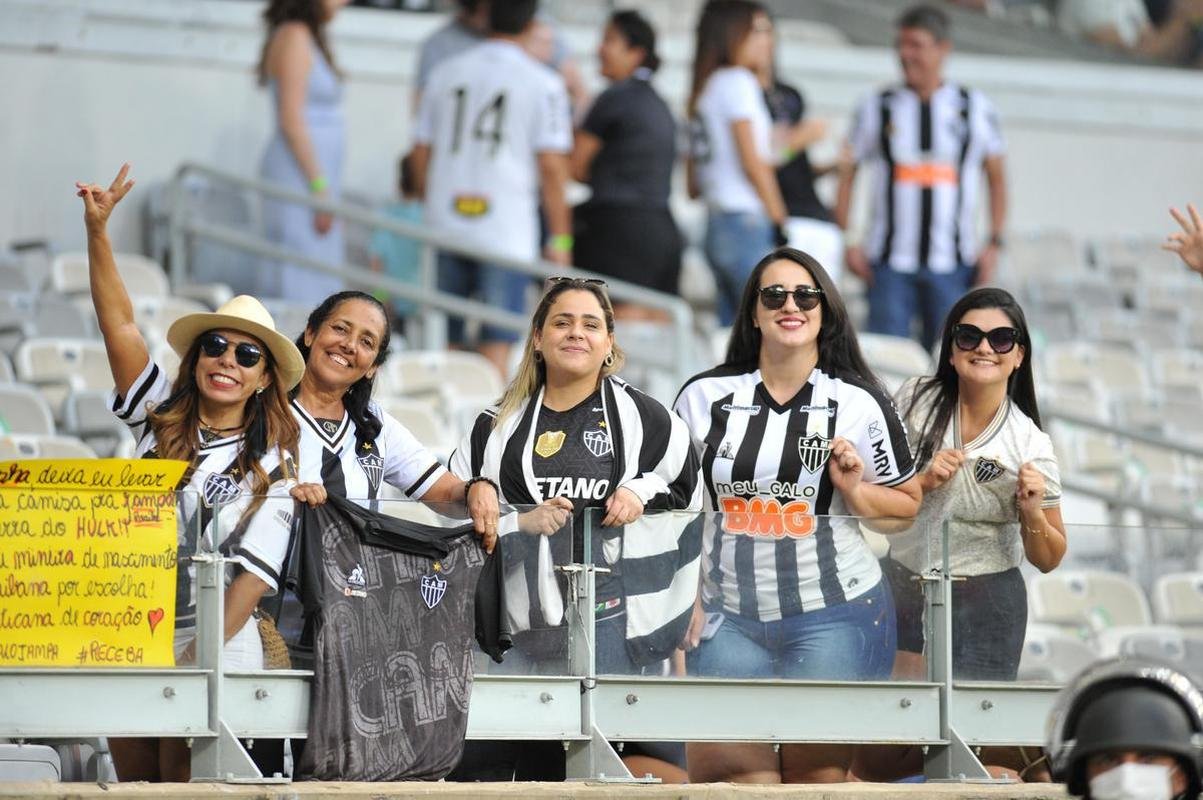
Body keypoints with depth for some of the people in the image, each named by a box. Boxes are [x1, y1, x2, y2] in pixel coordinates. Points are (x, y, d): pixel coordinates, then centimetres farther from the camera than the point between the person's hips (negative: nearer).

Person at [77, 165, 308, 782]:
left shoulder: (272, 469, 2)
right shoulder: (160, 418, 9)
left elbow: (253, 575, -6)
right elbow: (120, 324, 1)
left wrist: (197, 660, -18)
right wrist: (97, 231, -10)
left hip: (216, 641, -3)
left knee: (185, 784, -11)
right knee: (134, 785, 4)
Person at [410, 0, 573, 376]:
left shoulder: (445, 73, 9)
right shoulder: (543, 84, -4)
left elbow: (421, 154, 14)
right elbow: (552, 167, -7)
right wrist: (560, 238, 0)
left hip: (446, 223, 4)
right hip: (508, 232, -4)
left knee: (444, 344, 11)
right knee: (496, 345, -5)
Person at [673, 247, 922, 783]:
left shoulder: (858, 403, 1)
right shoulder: (705, 396, 5)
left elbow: (907, 505, 7)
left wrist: (854, 488, -12)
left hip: (834, 615, -2)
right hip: (729, 616, 2)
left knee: (818, 772, -3)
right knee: (733, 775, -4)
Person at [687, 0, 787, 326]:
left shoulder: (702, 90, 19)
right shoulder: (738, 81, -5)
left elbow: (693, 185, 19)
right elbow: (753, 162, -11)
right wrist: (780, 222, -8)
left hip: (717, 225, 9)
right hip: (748, 221, -9)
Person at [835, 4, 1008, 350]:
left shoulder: (975, 108, 7)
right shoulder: (877, 108, 6)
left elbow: (997, 178, 12)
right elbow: (846, 172, 9)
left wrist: (994, 244, 2)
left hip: (952, 267, 0)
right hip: (889, 264, 0)